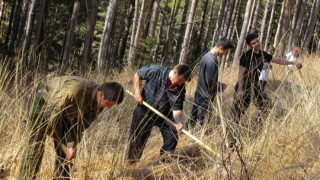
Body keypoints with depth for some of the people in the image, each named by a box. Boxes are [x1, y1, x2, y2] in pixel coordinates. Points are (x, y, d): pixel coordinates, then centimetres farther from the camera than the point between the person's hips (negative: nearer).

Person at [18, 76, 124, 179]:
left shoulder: (99, 102, -17)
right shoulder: (75, 90, -41)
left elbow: (82, 124, -10)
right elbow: (53, 109, -30)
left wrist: (72, 145, -18)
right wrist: (51, 130, -17)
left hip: (65, 112, 7)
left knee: (64, 151, 2)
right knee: (35, 147, -12)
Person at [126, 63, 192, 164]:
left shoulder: (180, 89, -15)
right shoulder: (155, 71, -22)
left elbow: (177, 108, -18)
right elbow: (137, 75, -6)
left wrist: (178, 122, -37)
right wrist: (137, 92, -16)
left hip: (165, 115, 3)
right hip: (145, 112, -3)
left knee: (172, 138, -6)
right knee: (136, 140, 4)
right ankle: (129, 165, 22)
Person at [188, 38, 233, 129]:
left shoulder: (206, 56, 9)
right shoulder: (212, 60, -21)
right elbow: (210, 80, -24)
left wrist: (219, 84, 14)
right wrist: (221, 86, -8)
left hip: (199, 92, 9)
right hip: (206, 96, -9)